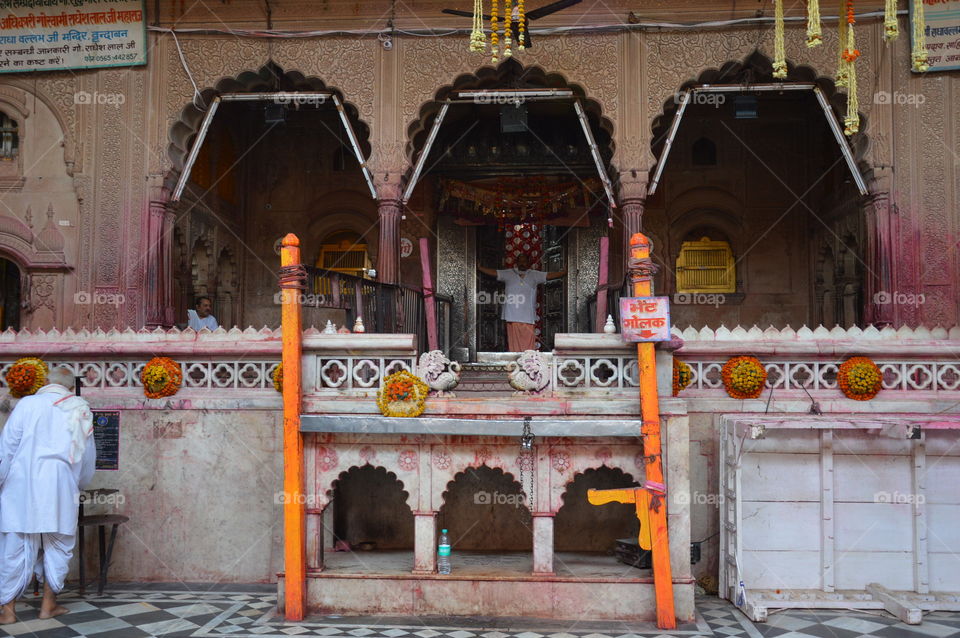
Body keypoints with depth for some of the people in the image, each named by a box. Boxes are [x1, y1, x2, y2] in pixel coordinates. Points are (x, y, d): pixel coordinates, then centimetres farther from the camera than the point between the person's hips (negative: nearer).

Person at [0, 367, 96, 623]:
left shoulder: (27, 404, -1)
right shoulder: (80, 410, 5)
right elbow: (88, 456, 14)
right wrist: (78, 484, 30)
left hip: (22, 488, -1)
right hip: (61, 489, 1)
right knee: (57, 547, 12)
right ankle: (49, 604, 18)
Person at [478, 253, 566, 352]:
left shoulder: (535, 275, 11)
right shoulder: (508, 273, 11)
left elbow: (551, 275, 8)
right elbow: (493, 272, 7)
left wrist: (566, 271, 0)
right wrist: (478, 268, 0)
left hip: (528, 317, 0)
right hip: (512, 317, 0)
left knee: (528, 343, -4)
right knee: (514, 343, 0)